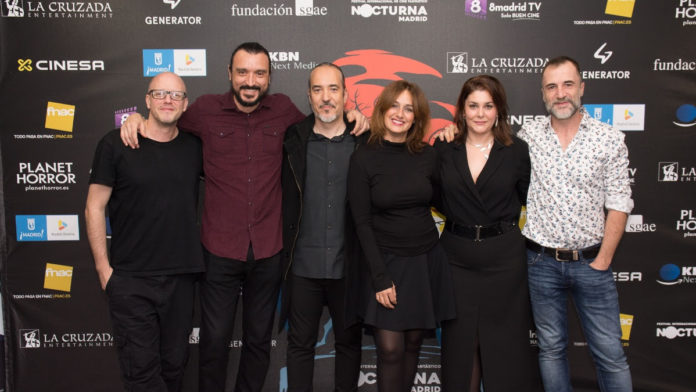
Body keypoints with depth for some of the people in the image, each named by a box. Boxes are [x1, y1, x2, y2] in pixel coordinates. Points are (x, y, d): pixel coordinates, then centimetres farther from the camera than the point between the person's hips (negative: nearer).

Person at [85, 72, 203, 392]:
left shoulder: (194, 147, 5)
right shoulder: (116, 145, -4)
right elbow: (94, 208, -2)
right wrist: (103, 268, -6)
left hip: (181, 277, 3)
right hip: (131, 281, -3)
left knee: (174, 364, 14)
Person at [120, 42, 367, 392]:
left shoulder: (283, 109, 1)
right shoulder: (206, 109, -4)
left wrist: (349, 117, 3)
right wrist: (136, 118, -6)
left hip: (268, 252, 2)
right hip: (220, 251, -2)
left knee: (259, 340, 17)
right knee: (215, 341, 8)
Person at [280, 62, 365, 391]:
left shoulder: (366, 141, -3)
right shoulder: (293, 139, -1)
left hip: (349, 264, 0)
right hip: (303, 264, 0)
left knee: (349, 341, 16)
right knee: (300, 343, 14)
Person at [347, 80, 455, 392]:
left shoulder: (428, 156, 1)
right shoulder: (364, 158, -8)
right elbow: (362, 223, -9)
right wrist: (380, 278, -12)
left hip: (426, 260, 3)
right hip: (387, 262, -3)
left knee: (413, 343, 10)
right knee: (390, 349, -4)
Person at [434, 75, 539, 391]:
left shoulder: (517, 151, -2)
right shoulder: (444, 149, 0)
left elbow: (530, 198, 7)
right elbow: (438, 200, 8)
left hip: (504, 256, -1)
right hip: (457, 256, 1)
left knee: (505, 340, 8)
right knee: (460, 339, 11)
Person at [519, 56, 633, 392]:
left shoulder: (610, 140, -3)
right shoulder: (528, 135, 1)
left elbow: (618, 205, -3)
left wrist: (603, 261, -7)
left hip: (591, 262, -1)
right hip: (542, 262, 1)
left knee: (610, 354, 6)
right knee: (551, 348, 14)